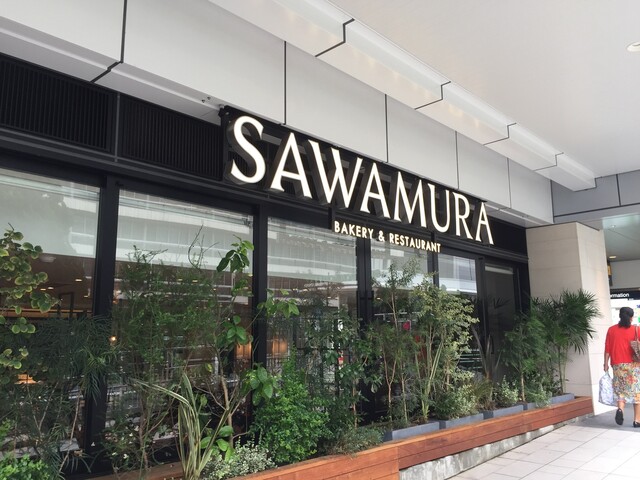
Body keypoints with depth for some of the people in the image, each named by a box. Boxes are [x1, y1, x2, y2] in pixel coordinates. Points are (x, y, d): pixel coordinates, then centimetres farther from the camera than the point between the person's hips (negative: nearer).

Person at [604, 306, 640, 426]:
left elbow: (607, 349, 1)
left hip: (618, 365, 1)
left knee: (621, 390, 11)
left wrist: (606, 364, 7)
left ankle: (620, 409, -14)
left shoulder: (611, 330, 2)